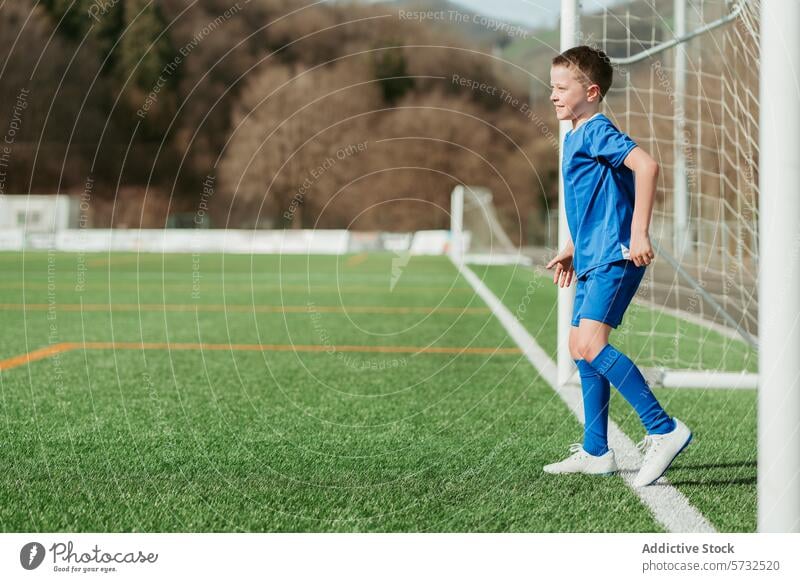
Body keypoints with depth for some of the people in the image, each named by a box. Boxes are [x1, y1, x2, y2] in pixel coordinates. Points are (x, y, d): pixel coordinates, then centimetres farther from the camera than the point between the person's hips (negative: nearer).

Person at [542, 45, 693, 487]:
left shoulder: (597, 131, -12)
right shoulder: (574, 137, 18)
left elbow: (646, 165, -28)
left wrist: (639, 234, -30)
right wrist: (571, 250, 29)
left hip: (614, 257, -11)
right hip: (593, 260, 11)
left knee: (590, 343, -21)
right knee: (579, 347, 13)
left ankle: (664, 430, -19)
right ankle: (596, 454, 20)